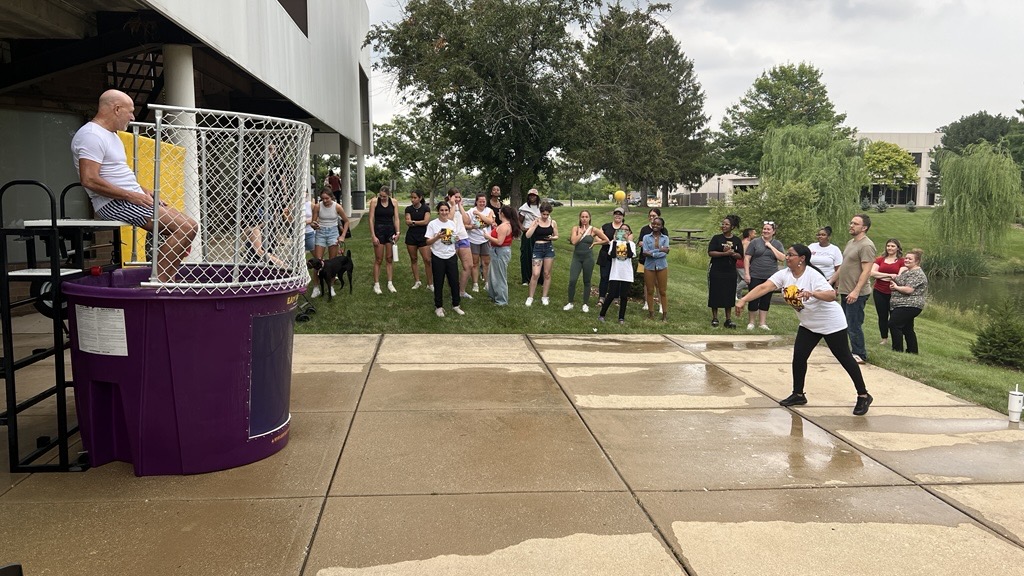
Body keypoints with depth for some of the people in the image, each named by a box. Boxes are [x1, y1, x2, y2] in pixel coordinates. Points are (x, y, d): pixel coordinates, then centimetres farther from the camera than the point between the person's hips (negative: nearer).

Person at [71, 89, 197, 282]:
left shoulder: (110, 135, 21)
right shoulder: (91, 135, -12)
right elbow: (89, 180, -23)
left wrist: (145, 191, 11)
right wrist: (131, 195, -20)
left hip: (132, 199, 11)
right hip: (115, 204, -11)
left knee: (187, 228, 3)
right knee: (186, 228, -21)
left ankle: (165, 281, -1)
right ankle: (158, 282, -16)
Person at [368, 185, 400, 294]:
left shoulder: (393, 202, 0)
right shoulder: (374, 201, -8)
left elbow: (396, 218, 3)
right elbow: (371, 219, -7)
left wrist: (397, 232, -8)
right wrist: (373, 236, -11)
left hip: (391, 230, 3)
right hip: (379, 230, -3)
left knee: (389, 258, 8)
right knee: (378, 259, 1)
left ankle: (390, 283, 16)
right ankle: (376, 284, 8)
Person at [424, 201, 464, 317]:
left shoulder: (452, 223, 6)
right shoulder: (433, 224, -7)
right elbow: (428, 242, -8)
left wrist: (456, 239, -4)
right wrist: (437, 237, -25)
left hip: (451, 256, 4)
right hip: (438, 257, -4)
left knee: (455, 281, 6)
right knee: (438, 283, 4)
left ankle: (456, 305, 21)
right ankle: (438, 307, 17)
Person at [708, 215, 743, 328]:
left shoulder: (737, 241, 6)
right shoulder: (716, 238, -1)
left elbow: (740, 256, 4)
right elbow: (710, 253, -10)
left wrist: (732, 253, -16)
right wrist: (724, 253, -20)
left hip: (730, 271, 2)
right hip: (716, 271, -2)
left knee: (729, 295, 5)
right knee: (715, 294, 1)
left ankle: (728, 319, 13)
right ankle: (714, 318, 11)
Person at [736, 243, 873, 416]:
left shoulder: (813, 275, -27)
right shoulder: (784, 274, -10)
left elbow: (832, 295, -38)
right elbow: (763, 287, -21)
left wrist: (812, 293, -55)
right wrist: (743, 300, -33)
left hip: (831, 323, -6)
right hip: (808, 325, 6)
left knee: (845, 358, 3)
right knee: (799, 357, 1)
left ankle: (863, 396, 15)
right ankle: (798, 395, 16)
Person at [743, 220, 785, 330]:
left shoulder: (777, 244, 7)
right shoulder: (755, 242, -1)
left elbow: (782, 258, -7)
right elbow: (747, 258, -3)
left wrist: (771, 246, -10)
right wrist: (747, 273, -10)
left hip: (770, 278, 3)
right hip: (755, 276, -2)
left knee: (766, 301, 8)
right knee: (753, 300, 0)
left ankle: (762, 323, 17)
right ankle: (750, 322, 13)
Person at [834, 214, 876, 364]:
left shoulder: (866, 245, -15)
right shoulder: (850, 243, 15)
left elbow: (866, 271, -21)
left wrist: (856, 291, -26)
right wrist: (835, 283, 22)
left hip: (856, 294, -9)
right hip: (845, 291, 9)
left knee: (854, 326, -4)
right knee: (846, 324, 15)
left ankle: (860, 355, 5)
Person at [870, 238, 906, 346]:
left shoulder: (901, 261, 0)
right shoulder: (879, 260, 9)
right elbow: (872, 273, -5)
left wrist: (881, 276, -10)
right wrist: (889, 275, -13)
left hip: (893, 293, -3)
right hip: (879, 292, 3)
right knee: (882, 316, 9)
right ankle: (884, 339, 21)